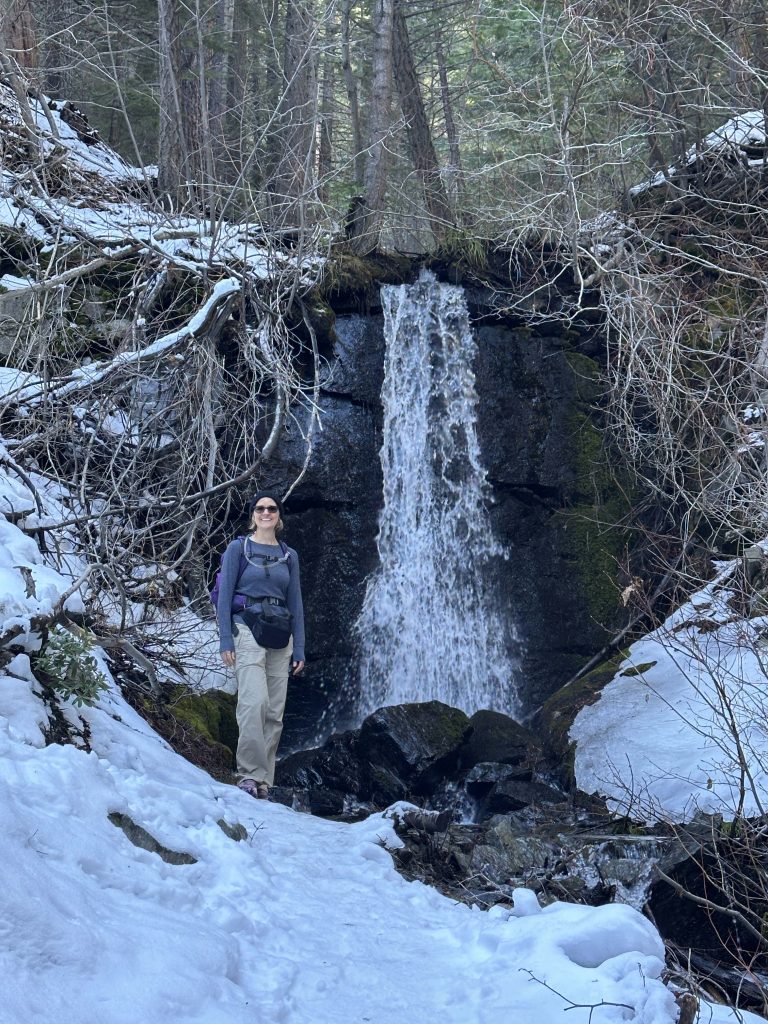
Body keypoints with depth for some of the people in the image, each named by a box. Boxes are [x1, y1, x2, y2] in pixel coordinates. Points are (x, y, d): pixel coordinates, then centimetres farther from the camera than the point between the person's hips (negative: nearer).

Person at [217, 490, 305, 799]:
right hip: (247, 631, -4)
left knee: (275, 712, 0)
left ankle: (263, 782, 5)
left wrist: (299, 648, 10)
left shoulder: (288, 555, 14)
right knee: (255, 702, -21)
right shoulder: (238, 548, 4)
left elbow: (295, 602, 15)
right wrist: (226, 640, -10)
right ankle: (250, 774, -17)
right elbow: (224, 594, -1)